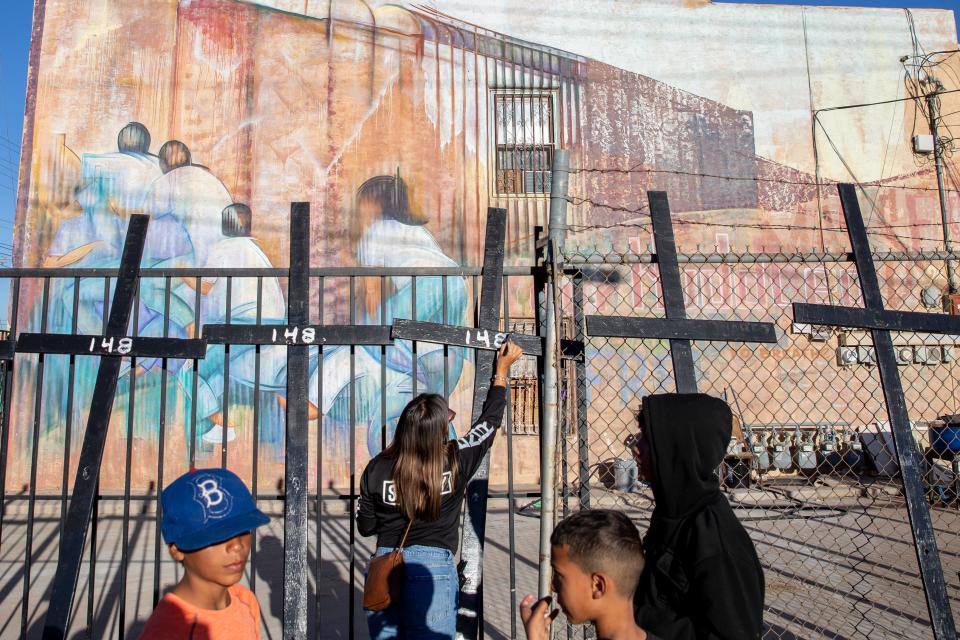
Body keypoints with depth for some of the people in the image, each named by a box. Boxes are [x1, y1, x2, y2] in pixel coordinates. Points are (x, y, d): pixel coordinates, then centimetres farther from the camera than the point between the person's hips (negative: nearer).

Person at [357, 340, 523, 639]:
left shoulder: (377, 469, -6)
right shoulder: (457, 462, -10)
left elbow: (365, 526, 6)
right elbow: (489, 421, 6)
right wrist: (502, 369, 18)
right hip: (432, 569, -2)